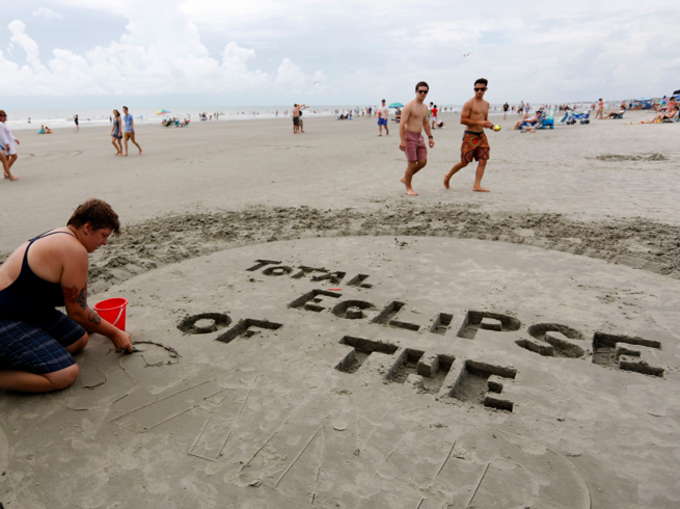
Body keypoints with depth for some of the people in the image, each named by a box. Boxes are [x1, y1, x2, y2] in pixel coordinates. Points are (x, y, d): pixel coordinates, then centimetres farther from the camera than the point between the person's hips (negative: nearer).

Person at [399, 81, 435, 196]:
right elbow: (402, 124, -16)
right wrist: (402, 140, -23)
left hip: (419, 137, 8)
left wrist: (430, 137, 19)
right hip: (409, 136, -8)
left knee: (423, 162, 3)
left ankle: (405, 178, 24)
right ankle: (408, 188, 9)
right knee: (412, 163, -6)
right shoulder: (409, 106, -11)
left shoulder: (425, 107, 14)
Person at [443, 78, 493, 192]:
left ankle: (477, 185, 0)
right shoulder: (469, 103, -9)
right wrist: (479, 122, -21)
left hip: (481, 135, 7)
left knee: (483, 160, -3)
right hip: (470, 135, -7)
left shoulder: (486, 104, 14)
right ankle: (448, 176, 22)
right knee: (464, 162, -1)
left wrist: (490, 125, 5)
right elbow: (463, 120, -15)